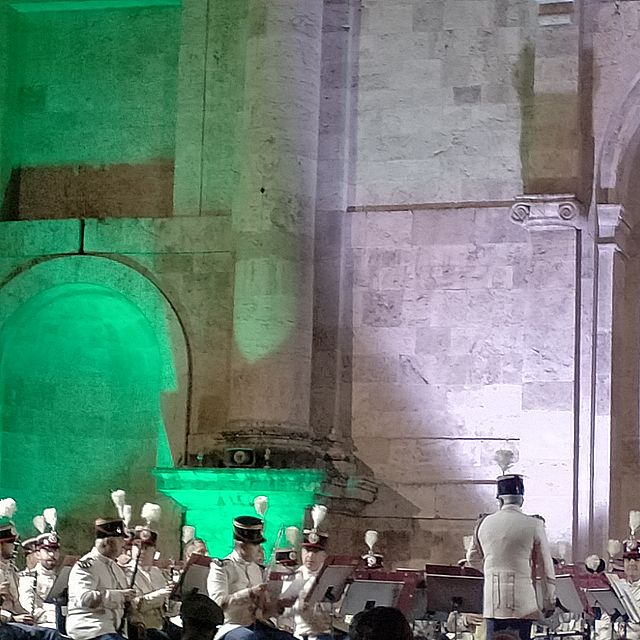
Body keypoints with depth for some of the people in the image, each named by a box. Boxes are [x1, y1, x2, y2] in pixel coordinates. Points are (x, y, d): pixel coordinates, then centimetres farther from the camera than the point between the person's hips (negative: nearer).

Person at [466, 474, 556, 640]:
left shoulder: (484, 524, 4)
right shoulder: (534, 525, -5)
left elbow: (473, 558, 20)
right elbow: (546, 567, -1)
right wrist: (549, 601, 9)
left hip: (493, 601, 3)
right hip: (522, 601, -3)